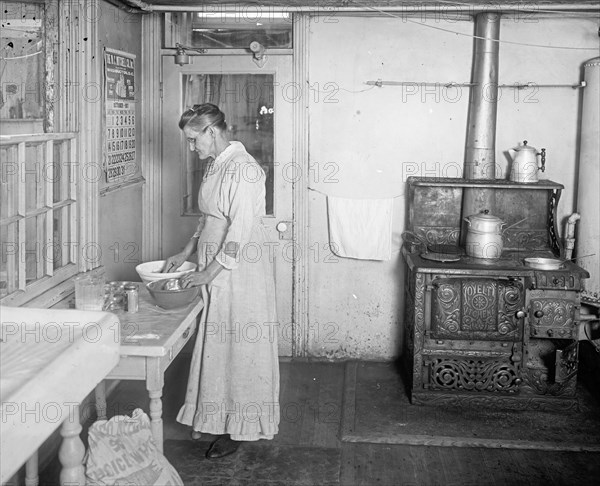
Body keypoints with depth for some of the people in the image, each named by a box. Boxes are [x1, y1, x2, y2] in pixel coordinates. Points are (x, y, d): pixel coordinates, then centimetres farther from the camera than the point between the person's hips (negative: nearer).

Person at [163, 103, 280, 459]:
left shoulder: (243, 168, -18)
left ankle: (240, 428, 13)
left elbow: (240, 232, -22)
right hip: (215, 274, 9)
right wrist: (186, 253, 14)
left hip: (240, 274, -9)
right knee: (217, 346, 15)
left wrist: (208, 273, -20)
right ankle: (217, 417, 27)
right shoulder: (216, 166, 12)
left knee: (240, 348, 1)